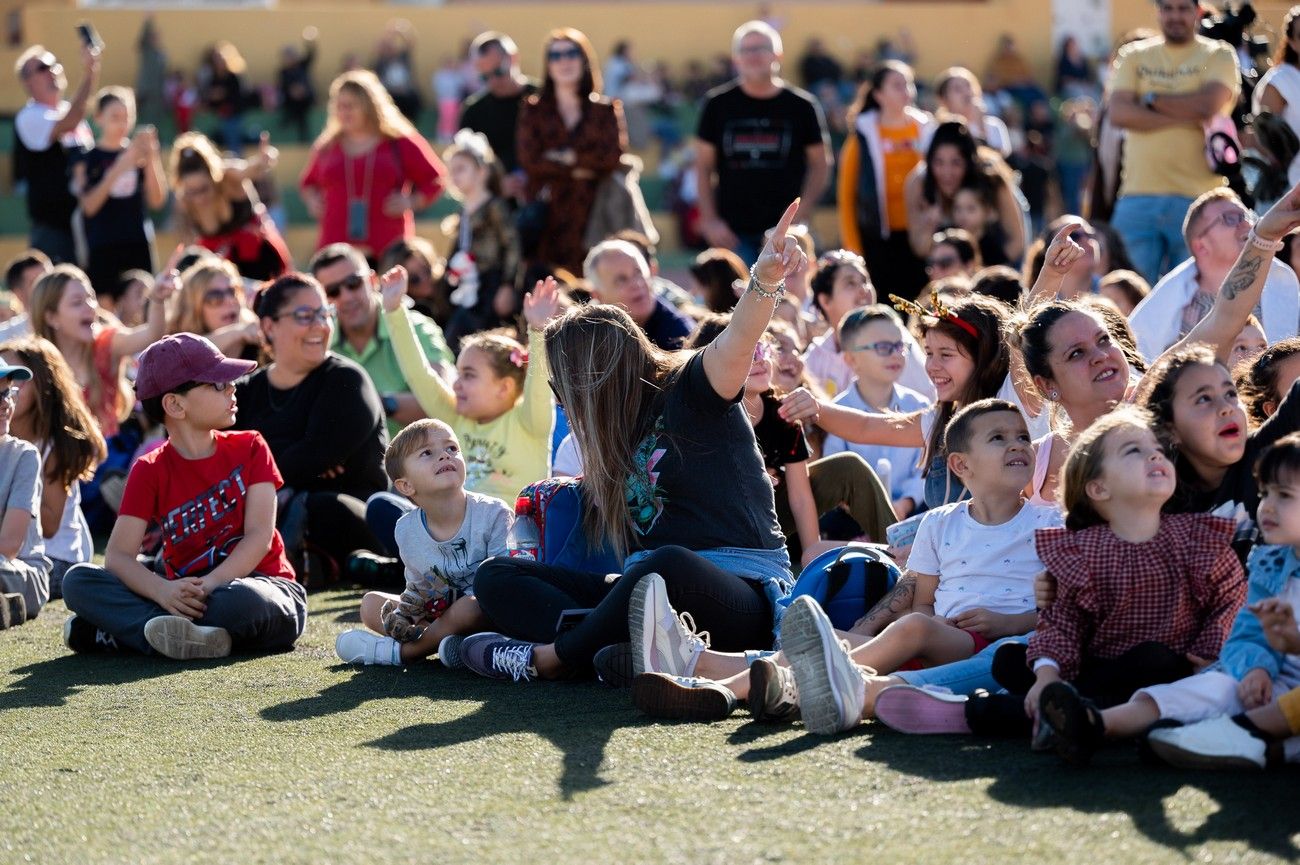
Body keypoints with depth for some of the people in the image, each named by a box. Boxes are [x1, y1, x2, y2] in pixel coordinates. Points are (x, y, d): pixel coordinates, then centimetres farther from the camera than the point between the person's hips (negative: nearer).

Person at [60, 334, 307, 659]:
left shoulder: (250, 448, 3)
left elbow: (260, 535, -9)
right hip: (186, 594, 2)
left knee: (241, 600, -41)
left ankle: (122, 632, -26)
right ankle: (193, 640, -34)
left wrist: (208, 586, -27)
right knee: (78, 582, -18)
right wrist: (162, 592, -32)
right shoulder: (149, 471, 2)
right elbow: (118, 555, -9)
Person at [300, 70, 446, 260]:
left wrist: (411, 202, -6)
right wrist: (312, 199, 9)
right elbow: (308, 182, 30)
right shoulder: (326, 147, 13)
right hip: (335, 247, 2)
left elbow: (435, 180, 9)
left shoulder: (399, 143, 4)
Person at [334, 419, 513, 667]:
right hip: (436, 613, 5)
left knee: (469, 609, -37)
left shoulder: (493, 514, -16)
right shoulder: (407, 530, -3)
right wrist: (401, 614, -9)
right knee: (371, 604, 0)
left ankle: (399, 651, -17)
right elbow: (418, 587, 10)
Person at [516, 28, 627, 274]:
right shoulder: (533, 109, 11)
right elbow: (529, 160, -2)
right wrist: (577, 169, -4)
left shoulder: (606, 110, 11)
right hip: (547, 210, 0)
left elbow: (612, 157, -4)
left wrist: (566, 157, -4)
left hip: (590, 208, 0)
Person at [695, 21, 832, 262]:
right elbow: (703, 166, 7)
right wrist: (710, 220, -2)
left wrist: (803, 210, -8)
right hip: (734, 231, 0)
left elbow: (820, 163, 6)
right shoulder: (719, 104, 5)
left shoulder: (801, 106, 3)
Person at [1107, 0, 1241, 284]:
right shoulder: (1133, 56, 13)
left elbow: (1210, 104, -11)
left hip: (1196, 197, -2)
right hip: (1138, 196, 2)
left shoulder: (1219, 56, 8)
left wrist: (1151, 99, -1)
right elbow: (1118, 113, -2)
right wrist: (1185, 116, -8)